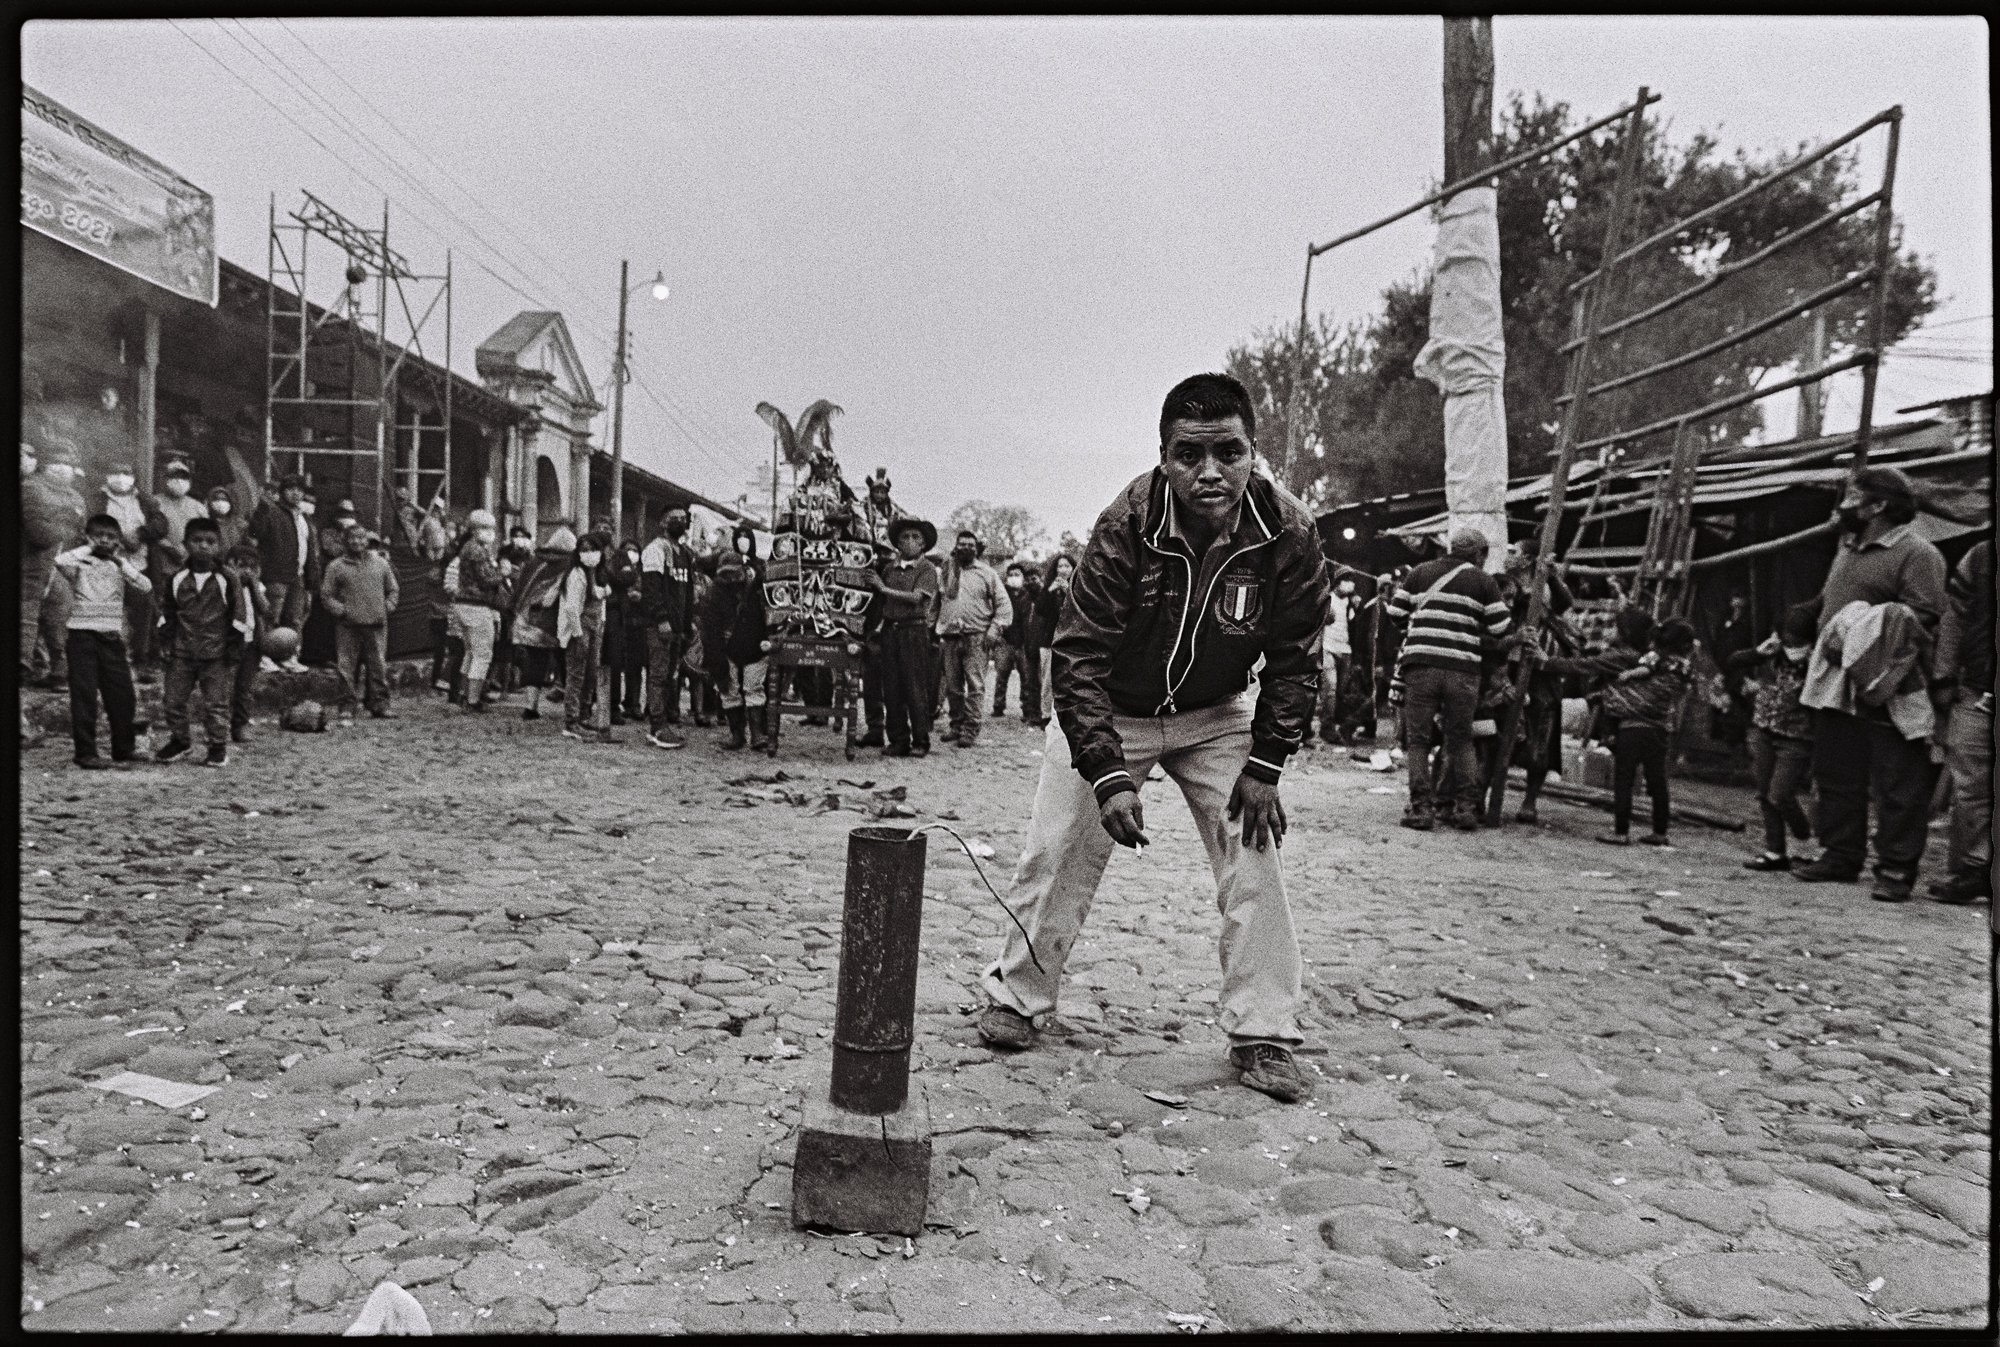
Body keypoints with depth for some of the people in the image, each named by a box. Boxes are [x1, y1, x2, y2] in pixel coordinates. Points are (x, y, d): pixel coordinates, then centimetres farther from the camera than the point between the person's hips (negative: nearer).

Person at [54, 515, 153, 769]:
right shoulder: (80, 564, -1)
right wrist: (88, 548, -10)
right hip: (83, 634, -4)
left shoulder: (121, 567, 9)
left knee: (123, 694, 7)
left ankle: (124, 748, 20)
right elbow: (61, 561, -24)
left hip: (112, 636, 4)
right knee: (84, 695, -2)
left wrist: (121, 560, -8)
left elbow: (145, 587, -6)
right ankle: (86, 753, 3)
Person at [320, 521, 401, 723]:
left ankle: (379, 705, 11)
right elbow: (326, 594, 7)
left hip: (376, 625, 2)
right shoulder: (336, 566, 5)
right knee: (347, 668, -1)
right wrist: (341, 610, -6)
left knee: (379, 666, 3)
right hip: (348, 625, -2)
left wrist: (387, 607, 4)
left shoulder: (380, 563, 12)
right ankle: (347, 708, 6)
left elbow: (393, 590, 20)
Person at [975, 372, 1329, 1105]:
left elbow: (1294, 660, -10)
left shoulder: (1289, 533, -23)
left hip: (1217, 715, 2)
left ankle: (1262, 1036, 5)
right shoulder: (1124, 527, -29)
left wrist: (1265, 767, -13)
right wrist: (1108, 775, -35)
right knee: (1058, 850, 0)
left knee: (1254, 858, -7)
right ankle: (1016, 995, 21)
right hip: (1109, 711, -1)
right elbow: (1080, 657, -27)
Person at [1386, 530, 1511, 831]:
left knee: (1418, 738, 6)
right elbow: (1500, 630, 3)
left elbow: (1395, 613, 10)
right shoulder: (1483, 582, 6)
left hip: (1420, 664, 0)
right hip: (1463, 668, 0)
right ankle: (1467, 807, 9)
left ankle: (1420, 807, 1)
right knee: (1461, 740, 13)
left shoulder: (1420, 573, 11)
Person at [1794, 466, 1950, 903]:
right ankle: (1840, 855, 25)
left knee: (1896, 784, -1)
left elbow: (1924, 620, -17)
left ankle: (1896, 870, 5)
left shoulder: (1916, 554, -9)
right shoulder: (1846, 549, 18)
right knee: (1836, 778, 14)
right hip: (1835, 688, 8)